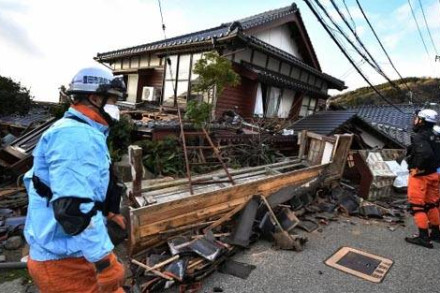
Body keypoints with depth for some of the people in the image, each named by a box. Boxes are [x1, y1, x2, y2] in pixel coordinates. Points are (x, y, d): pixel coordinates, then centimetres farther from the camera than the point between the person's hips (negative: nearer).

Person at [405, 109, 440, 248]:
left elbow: (425, 153, -35)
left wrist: (417, 168, -23)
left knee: (417, 206, 0)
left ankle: (423, 237, 4)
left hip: (420, 176, -9)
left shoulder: (418, 137, -20)